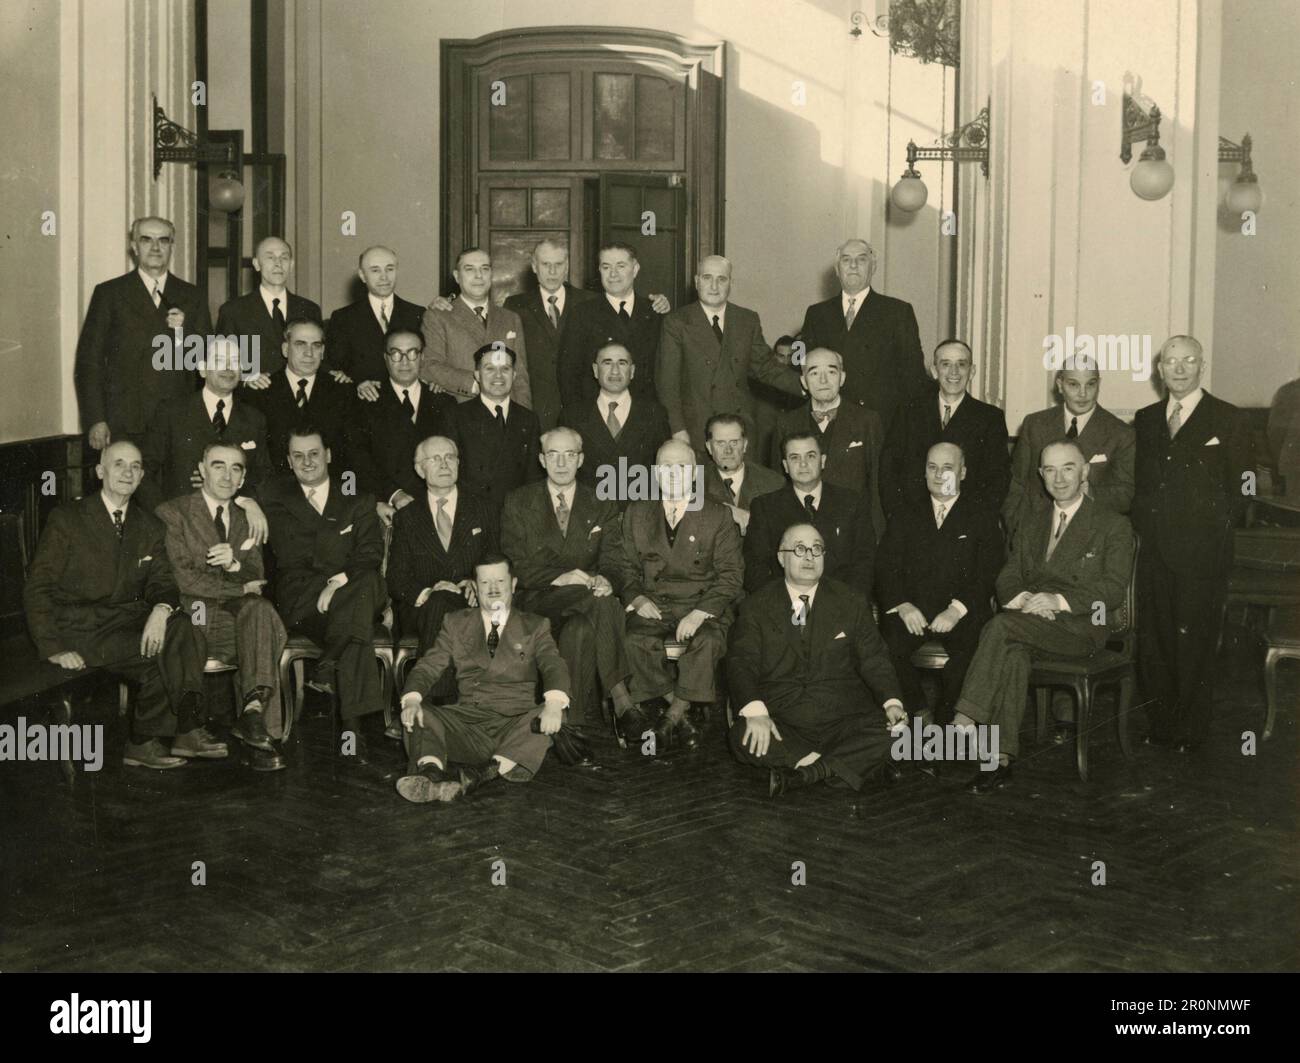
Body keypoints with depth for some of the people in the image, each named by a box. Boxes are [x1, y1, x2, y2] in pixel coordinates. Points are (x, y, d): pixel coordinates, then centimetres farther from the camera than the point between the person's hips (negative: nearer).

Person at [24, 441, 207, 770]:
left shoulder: (149, 526, 12)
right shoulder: (67, 519, -2)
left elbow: (162, 581, 5)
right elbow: (37, 589, -5)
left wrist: (161, 609, -22)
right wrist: (54, 649, -16)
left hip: (129, 619, 5)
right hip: (80, 627, -4)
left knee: (178, 625, -28)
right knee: (160, 653, -28)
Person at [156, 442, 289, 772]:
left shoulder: (246, 519, 20)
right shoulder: (172, 513, 4)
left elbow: (257, 579, 8)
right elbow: (184, 579, -7)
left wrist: (235, 562, -15)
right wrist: (240, 588, -7)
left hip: (239, 617, 4)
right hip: (196, 620, -4)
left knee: (260, 608, -31)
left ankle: (253, 709, -43)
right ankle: (257, 724, -34)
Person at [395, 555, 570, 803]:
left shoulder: (535, 627, 14)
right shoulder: (457, 623, 19)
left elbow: (553, 666, -4)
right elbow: (428, 667, 9)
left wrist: (554, 703, -29)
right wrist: (412, 699, -15)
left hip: (514, 723, -2)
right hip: (465, 720, 2)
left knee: (549, 717, -32)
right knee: (417, 715, -21)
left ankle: (477, 775, -44)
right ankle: (430, 775, -47)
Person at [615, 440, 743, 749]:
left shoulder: (718, 517, 5)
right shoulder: (636, 513, 14)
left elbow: (731, 575, -1)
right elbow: (627, 567, 14)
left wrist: (699, 613, -15)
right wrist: (637, 598, -8)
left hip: (703, 605, -2)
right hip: (652, 605, 2)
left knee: (707, 642, -35)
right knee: (636, 640, -31)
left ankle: (669, 721, -20)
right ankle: (682, 720, -18)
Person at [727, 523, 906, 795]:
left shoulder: (851, 602, 12)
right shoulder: (757, 607, 8)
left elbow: (874, 659, 7)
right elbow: (741, 663, -3)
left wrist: (892, 702, -13)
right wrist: (755, 710, -23)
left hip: (843, 719, 1)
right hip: (781, 722, -1)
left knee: (891, 733, -28)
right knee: (743, 738, -31)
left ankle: (802, 774, -26)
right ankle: (833, 767, -21)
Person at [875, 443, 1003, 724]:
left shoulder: (982, 520, 15)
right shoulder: (905, 516, 21)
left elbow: (989, 575, 2)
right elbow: (885, 567, 9)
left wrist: (957, 609, -15)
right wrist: (902, 605, -11)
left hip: (961, 614, -1)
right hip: (911, 611, 2)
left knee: (970, 647, -34)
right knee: (889, 644, -30)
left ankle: (946, 721, -20)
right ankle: (917, 715, -14)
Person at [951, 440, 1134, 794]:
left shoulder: (1113, 526, 8)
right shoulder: (1031, 527, 24)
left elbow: (1113, 591, -4)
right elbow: (1007, 580, 15)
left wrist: (1060, 600, -19)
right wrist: (1024, 599, -9)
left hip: (1081, 627, -4)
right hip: (1031, 623, 4)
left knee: (1002, 625, -33)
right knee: (1013, 654, -34)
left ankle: (964, 721, -37)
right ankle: (1001, 760, -39)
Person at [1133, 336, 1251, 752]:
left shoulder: (1226, 419, 1)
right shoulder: (1144, 419, 13)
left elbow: (1241, 488, 0)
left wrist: (1214, 528, -5)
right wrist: (1142, 525, 4)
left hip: (1202, 555, -4)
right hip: (1152, 552, 4)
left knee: (1194, 642, 0)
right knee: (1152, 640, 7)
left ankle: (1191, 732, 11)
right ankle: (1160, 726, 19)